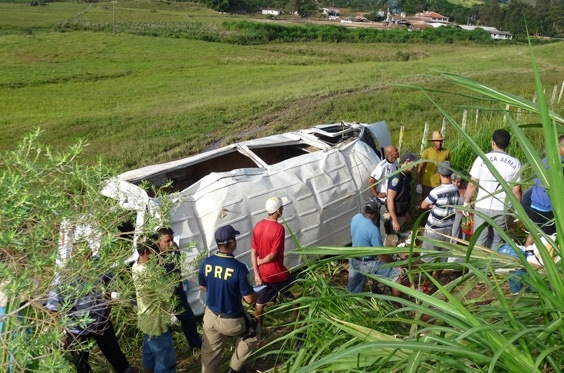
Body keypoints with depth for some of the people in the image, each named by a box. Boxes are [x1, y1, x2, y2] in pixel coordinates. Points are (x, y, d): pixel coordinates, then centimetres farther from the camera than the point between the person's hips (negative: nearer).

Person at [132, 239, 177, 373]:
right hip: (156, 323, -10)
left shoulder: (136, 266, -3)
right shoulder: (148, 273, -33)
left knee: (150, 352, 27)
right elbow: (167, 292, -28)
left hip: (147, 320, 10)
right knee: (166, 359, 4)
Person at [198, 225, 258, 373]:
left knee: (210, 353, 21)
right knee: (251, 334, 26)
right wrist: (256, 293, 2)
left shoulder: (206, 262, -10)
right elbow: (250, 299, -20)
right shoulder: (238, 268, -26)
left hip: (211, 316, 4)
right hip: (232, 320, -4)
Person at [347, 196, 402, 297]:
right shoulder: (373, 229, -31)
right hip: (366, 264, -7)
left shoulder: (356, 217, -9)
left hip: (353, 260, 7)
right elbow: (382, 255, -23)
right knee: (396, 273, 8)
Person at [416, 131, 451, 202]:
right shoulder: (426, 152, -10)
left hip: (441, 184, 2)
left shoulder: (446, 152, -3)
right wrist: (418, 183, -6)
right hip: (427, 184, -2)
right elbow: (420, 168, -5)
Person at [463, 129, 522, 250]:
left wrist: (466, 202, 7)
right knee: (496, 241, 14)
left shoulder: (482, 159, -7)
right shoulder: (514, 163, -3)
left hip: (482, 207, -1)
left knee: (479, 240, 7)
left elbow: (472, 184, -5)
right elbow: (516, 190, -2)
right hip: (502, 209, 1)